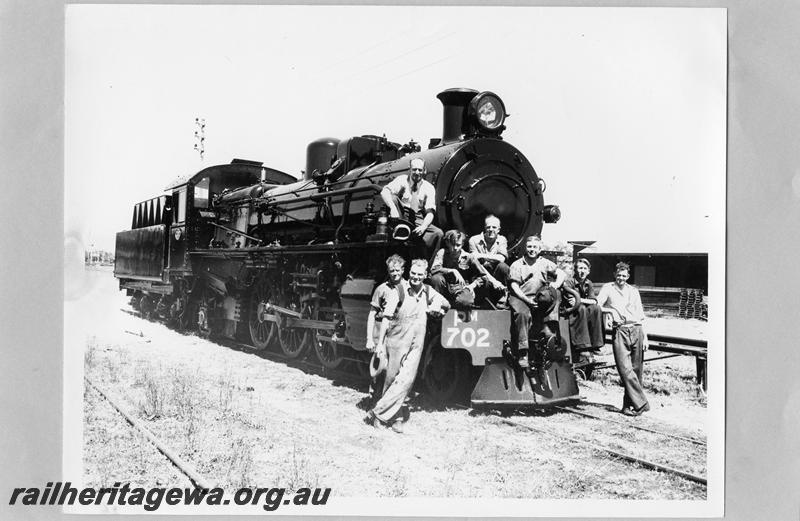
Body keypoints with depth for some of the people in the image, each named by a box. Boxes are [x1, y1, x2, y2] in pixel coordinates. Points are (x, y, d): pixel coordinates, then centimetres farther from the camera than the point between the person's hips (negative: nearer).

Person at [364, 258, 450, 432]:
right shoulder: (399, 289, -7)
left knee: (406, 380, -7)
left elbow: (446, 304, 24)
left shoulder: (428, 291, 7)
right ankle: (396, 417, 15)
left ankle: (377, 412, -2)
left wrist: (437, 307, 0)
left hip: (416, 344, 3)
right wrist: (380, 343, -9)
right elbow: (386, 317, -6)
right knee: (392, 378, 3)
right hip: (396, 341, -3)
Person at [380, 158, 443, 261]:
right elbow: (384, 192, -18)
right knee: (393, 197, -26)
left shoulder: (429, 188, 1)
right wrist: (393, 208, -37)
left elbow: (430, 212, -9)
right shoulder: (402, 180, -1)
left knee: (438, 233, -25)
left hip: (418, 222, 1)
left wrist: (423, 227, -30)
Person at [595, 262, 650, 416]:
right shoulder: (608, 288, 13)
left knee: (636, 370, 1)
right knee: (625, 369, -15)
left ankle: (628, 404, 10)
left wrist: (645, 336, 11)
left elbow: (641, 315, 19)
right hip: (620, 330, -3)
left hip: (636, 330, 3)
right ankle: (641, 403, -13)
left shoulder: (633, 291, 21)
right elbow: (597, 303, 1)